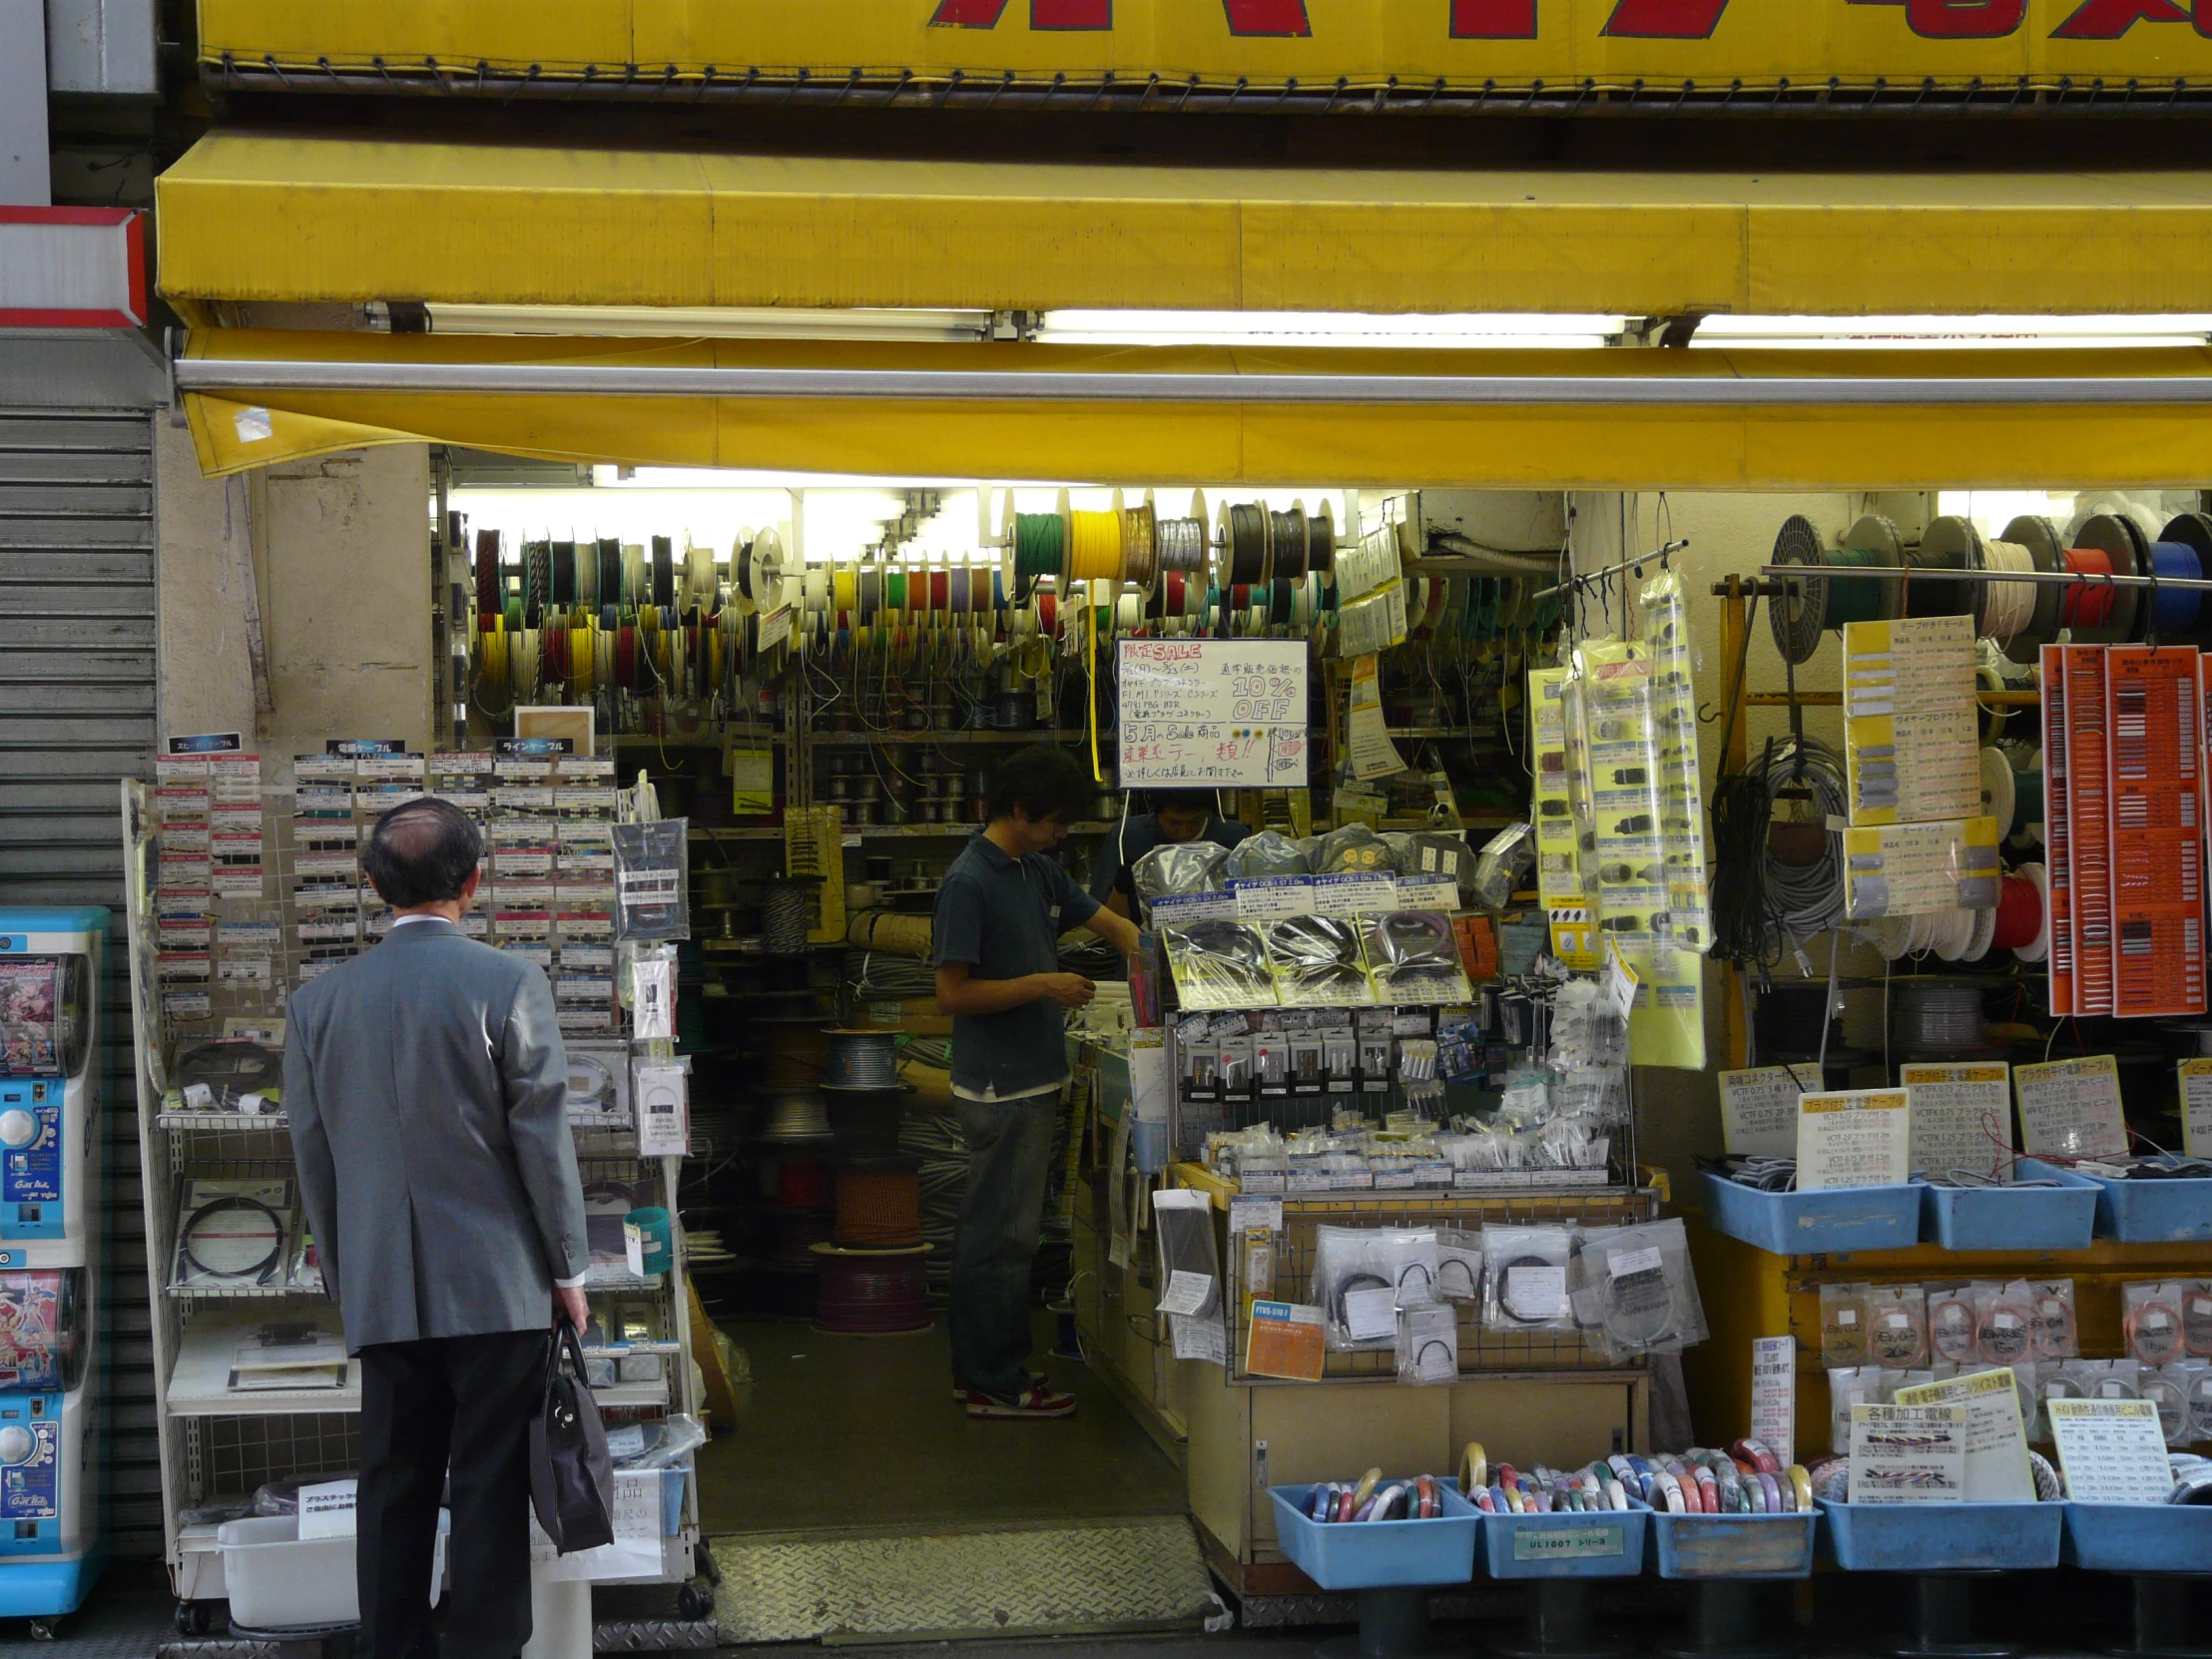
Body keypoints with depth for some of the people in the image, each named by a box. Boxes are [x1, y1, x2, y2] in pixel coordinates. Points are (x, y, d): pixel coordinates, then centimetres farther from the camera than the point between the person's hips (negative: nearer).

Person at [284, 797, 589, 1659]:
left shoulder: (318, 1000, 3)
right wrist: (568, 1270, 2)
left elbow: (313, 1155, 9)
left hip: (383, 1292, 4)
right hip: (498, 1286, -3)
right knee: (489, 1490, 3)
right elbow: (544, 1139, -8)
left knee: (393, 1490, 10)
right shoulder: (508, 983, -9)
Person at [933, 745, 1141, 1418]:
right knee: (1002, 1235, -3)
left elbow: (1109, 923, 18)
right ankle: (997, 1385, 4)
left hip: (1031, 1079, 9)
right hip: (999, 1086, -9)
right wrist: (1040, 987, -19)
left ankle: (979, 1369, 23)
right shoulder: (968, 882, -16)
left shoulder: (1038, 872, 11)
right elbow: (952, 992, -19)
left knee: (988, 1229, 15)